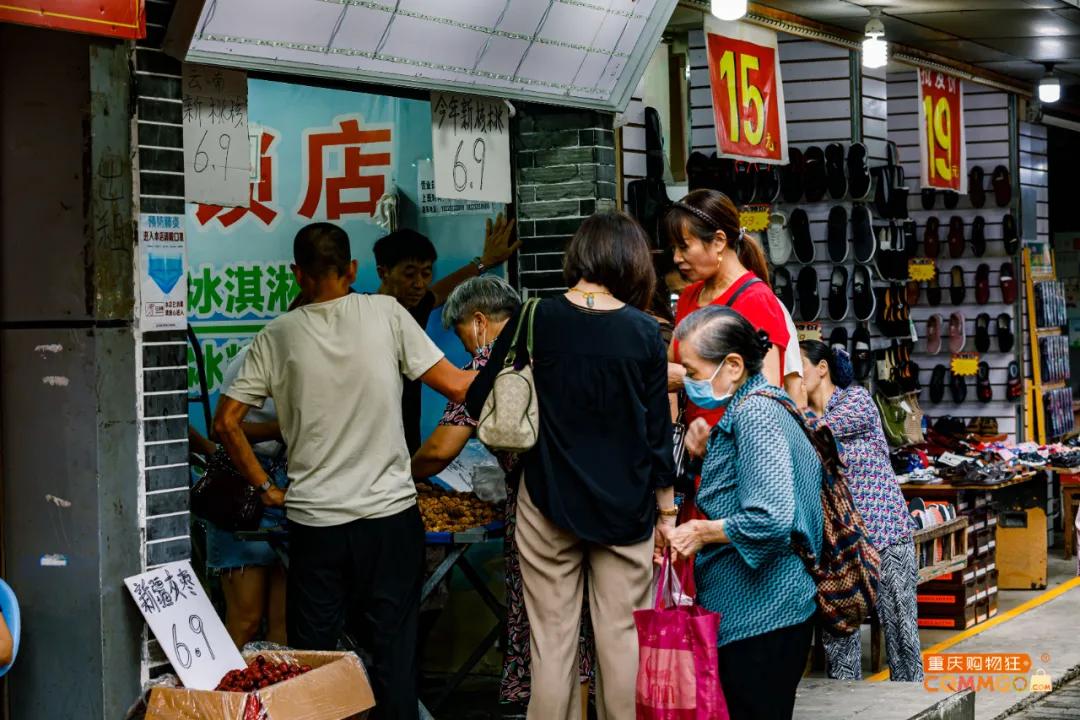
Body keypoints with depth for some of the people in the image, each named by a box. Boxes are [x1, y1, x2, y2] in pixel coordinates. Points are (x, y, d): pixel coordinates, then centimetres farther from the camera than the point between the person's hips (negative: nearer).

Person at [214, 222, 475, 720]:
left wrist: (266, 489, 9)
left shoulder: (277, 337, 0)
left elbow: (226, 422, -1)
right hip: (389, 512, -1)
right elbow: (454, 385, -4)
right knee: (393, 651, 7)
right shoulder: (385, 314, -4)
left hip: (314, 521, 1)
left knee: (311, 657, 9)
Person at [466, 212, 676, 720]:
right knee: (622, 638, 8)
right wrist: (666, 508, 10)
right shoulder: (644, 333, -5)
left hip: (549, 503, 0)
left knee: (552, 641, 6)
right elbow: (658, 429, 0)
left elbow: (478, 406, -1)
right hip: (626, 507, 0)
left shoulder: (534, 321, -7)